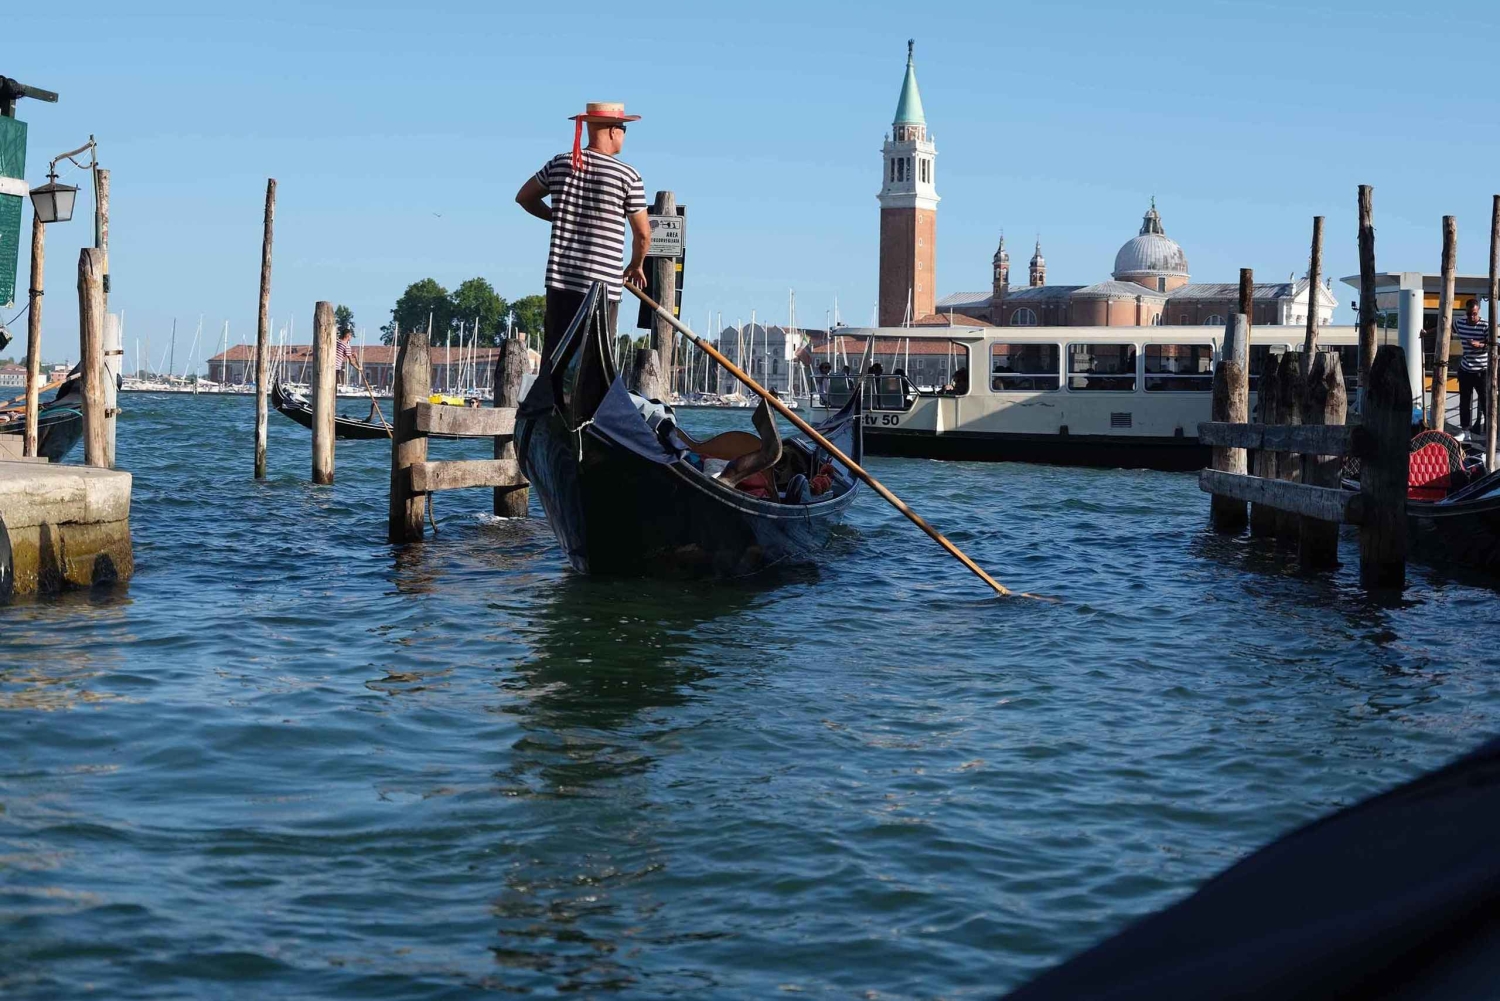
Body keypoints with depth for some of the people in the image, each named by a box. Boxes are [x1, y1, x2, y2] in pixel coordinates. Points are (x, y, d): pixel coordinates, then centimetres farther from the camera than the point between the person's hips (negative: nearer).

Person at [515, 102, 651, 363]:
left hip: (560, 280, 4)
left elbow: (524, 197, 20)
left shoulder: (560, 164, 5)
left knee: (553, 355, 6)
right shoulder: (627, 176, -6)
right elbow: (642, 233, -2)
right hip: (603, 284, -4)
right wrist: (636, 266, 16)